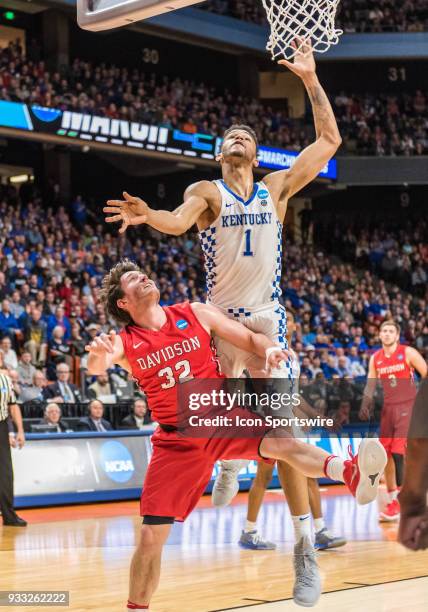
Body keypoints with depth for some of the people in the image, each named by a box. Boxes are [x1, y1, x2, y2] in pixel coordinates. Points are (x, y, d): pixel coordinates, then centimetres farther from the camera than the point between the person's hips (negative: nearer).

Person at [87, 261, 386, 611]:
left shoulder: (196, 313, 2)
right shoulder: (124, 342, -1)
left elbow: (249, 339, 4)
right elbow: (96, 370, -22)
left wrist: (268, 349, -20)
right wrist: (98, 356, -47)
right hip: (175, 441, 1)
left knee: (281, 441, -32)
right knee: (151, 536, -2)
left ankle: (351, 472, -53)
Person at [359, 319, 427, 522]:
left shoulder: (408, 353, -6)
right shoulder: (375, 359, 8)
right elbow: (370, 384, 15)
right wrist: (365, 405, 1)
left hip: (407, 408, -5)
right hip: (388, 408, 5)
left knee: (399, 454, -13)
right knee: (385, 455, 5)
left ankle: (400, 502, -8)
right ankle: (391, 498, 16)